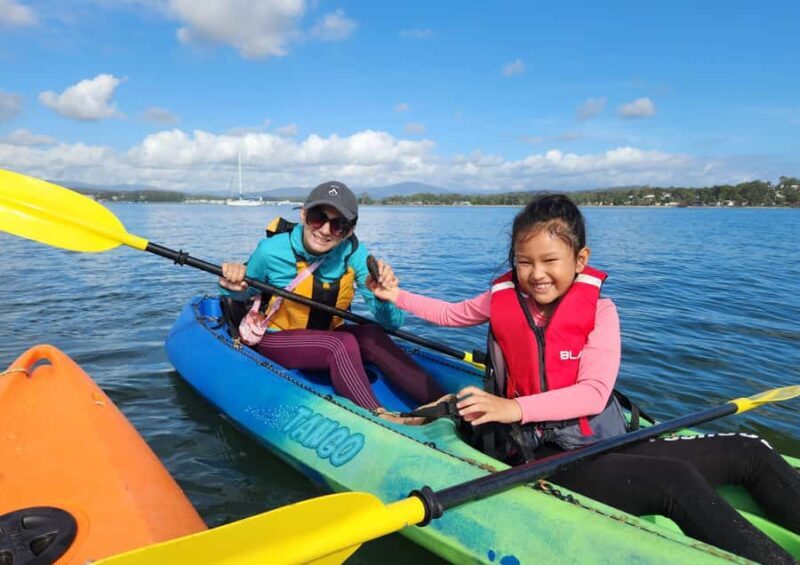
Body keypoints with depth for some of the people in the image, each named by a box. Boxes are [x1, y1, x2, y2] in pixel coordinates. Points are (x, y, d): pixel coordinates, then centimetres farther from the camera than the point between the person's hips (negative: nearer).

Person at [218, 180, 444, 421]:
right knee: (342, 344, -32)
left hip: (327, 336, 3)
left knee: (372, 335, -27)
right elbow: (246, 293, 1)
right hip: (276, 340, -3)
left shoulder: (353, 253, -13)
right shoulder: (272, 251, -18)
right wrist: (235, 286, -23)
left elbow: (391, 322, -16)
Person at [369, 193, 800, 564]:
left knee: (747, 452, -7)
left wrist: (516, 408, -28)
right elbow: (451, 313, 21)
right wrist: (396, 295, 13)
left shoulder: (599, 311, -3)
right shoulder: (501, 300, 1)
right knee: (678, 484, -28)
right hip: (549, 458, -3)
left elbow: (594, 392, -15)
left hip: (608, 443, 3)